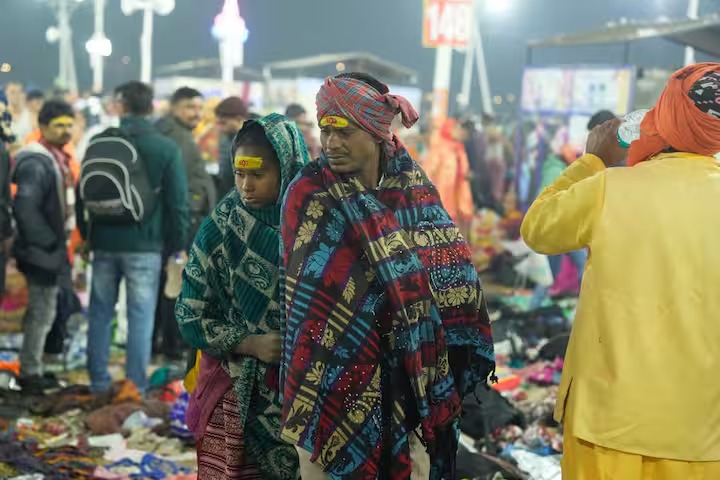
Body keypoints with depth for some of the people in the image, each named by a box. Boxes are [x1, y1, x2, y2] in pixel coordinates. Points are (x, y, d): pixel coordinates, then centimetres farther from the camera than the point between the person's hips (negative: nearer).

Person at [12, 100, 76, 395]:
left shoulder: (57, 158, 14)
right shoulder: (36, 162, -17)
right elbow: (25, 207, -27)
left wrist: (59, 242, 14)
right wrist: (48, 242, -22)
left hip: (52, 248, 10)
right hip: (41, 250, -10)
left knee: (42, 312, 16)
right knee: (42, 313, -5)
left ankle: (32, 371, 26)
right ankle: (29, 374, 3)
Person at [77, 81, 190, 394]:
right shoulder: (166, 148, -5)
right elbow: (178, 202, -6)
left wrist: (86, 234, 18)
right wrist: (178, 245, 3)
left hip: (105, 242, 3)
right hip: (145, 245, -3)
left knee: (100, 312, 13)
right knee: (140, 316, 2)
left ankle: (98, 383, 18)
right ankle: (135, 386, 3)